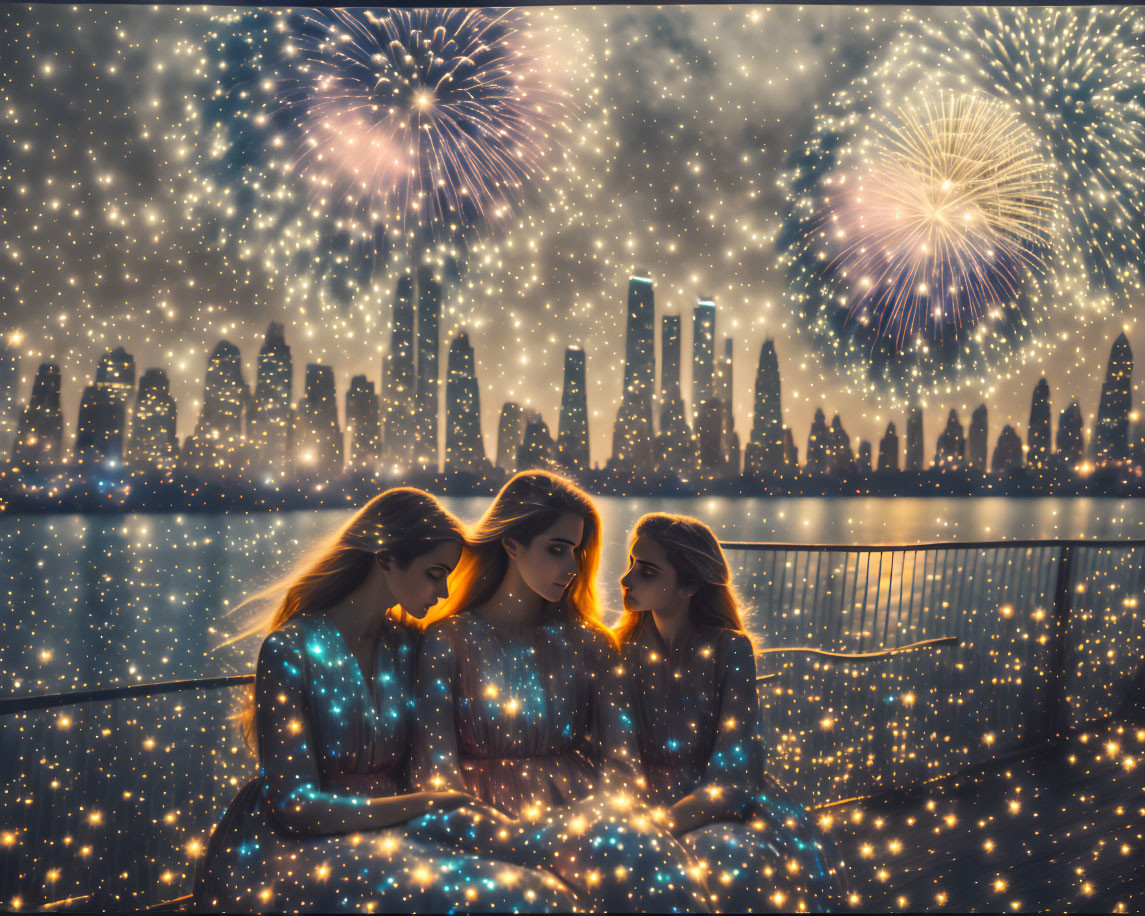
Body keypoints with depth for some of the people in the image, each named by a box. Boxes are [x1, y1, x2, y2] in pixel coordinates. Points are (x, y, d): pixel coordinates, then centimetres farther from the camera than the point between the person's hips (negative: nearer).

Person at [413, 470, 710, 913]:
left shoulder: (589, 643, 18)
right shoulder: (448, 639, 9)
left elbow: (620, 763, 8)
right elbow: (435, 769, 0)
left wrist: (598, 812, -15)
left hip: (585, 805, 4)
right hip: (494, 819, -3)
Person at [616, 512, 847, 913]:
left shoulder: (729, 649, -7)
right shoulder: (621, 650, 0)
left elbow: (733, 771, -13)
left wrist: (660, 828, -25)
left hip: (719, 804, 0)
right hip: (647, 802, 0)